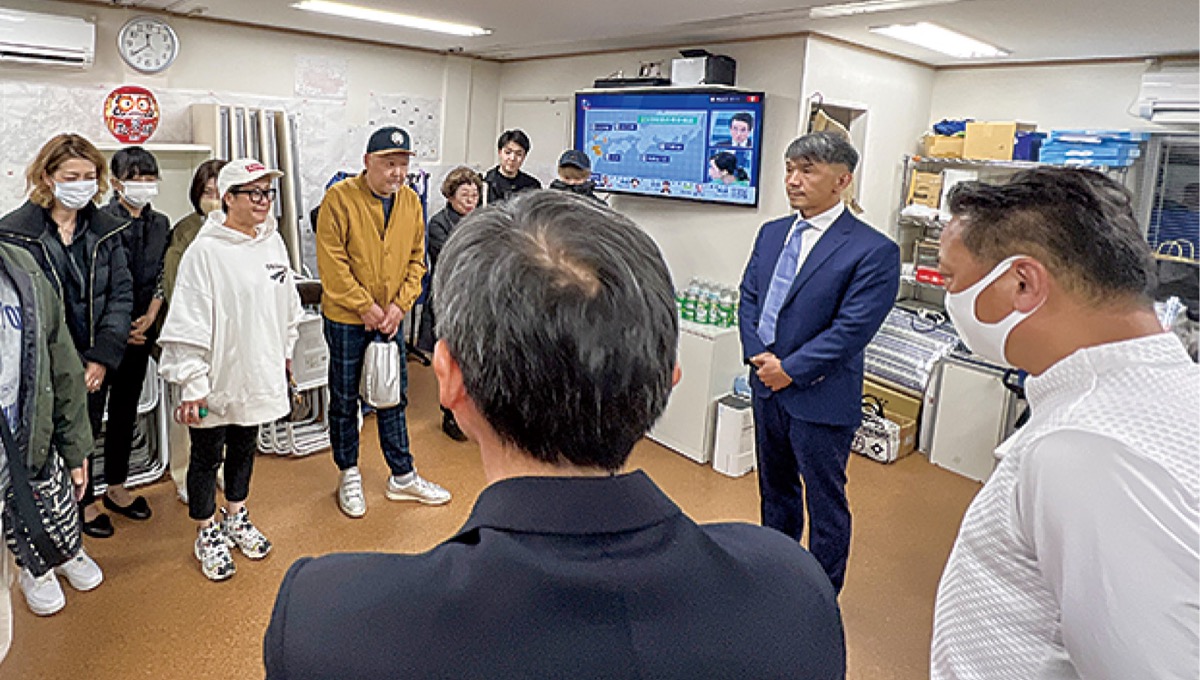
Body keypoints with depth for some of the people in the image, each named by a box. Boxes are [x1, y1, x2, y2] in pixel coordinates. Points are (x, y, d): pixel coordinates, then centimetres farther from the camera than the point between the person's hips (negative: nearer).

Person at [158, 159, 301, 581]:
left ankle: (236, 518, 42)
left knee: (244, 448, 22)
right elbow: (188, 324, -17)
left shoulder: (273, 242, 2)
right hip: (217, 380, -6)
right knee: (207, 456, 12)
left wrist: (284, 351, 18)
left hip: (259, 374, 6)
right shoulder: (205, 251, -17)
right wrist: (192, 385, -17)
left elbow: (287, 304, 14)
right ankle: (207, 534, 31)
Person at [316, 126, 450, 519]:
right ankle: (349, 475, 28)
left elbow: (416, 258, 5)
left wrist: (400, 304, -7)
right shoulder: (340, 198, -13)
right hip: (346, 318, -4)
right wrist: (365, 307, -16)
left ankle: (402, 477, 26)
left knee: (393, 397, 13)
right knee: (344, 399, 10)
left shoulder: (411, 201, 1)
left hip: (391, 317, 4)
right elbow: (332, 262, -16)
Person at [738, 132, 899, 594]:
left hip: (820, 398, -7)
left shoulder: (873, 251, -14)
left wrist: (790, 369, -17)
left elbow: (852, 329, -19)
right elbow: (749, 297, 8)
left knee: (825, 504, 8)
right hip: (767, 387, 7)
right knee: (775, 489, 22)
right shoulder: (772, 233, 7)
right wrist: (758, 354, -8)